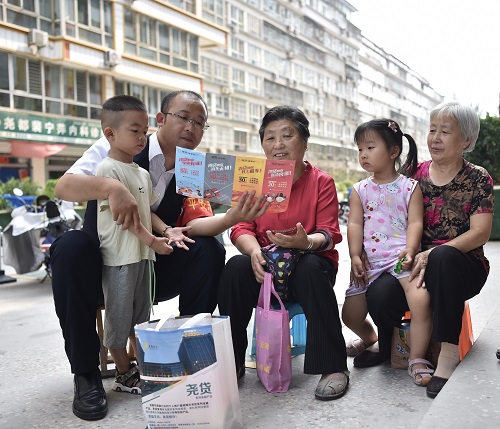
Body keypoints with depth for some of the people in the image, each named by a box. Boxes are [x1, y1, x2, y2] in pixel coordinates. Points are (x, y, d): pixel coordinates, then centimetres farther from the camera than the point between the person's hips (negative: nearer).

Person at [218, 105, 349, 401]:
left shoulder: (321, 182, 0)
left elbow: (329, 233, -8)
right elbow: (242, 228, -1)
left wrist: (306, 241, -33)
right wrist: (254, 250, -26)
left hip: (306, 262, -2)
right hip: (265, 265, 2)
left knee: (311, 269, -36)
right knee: (235, 268, -29)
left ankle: (333, 366, -24)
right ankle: (231, 362, -14)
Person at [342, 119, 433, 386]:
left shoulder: (409, 187, 3)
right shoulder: (360, 190, 10)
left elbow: (415, 222, -4)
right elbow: (355, 224, 3)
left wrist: (410, 250, -21)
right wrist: (355, 256, -9)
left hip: (401, 256, -3)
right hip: (370, 261, 3)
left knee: (421, 299, -30)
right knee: (350, 315, 2)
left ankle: (417, 360, -13)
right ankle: (369, 338, 38)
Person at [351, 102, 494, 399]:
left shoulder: (478, 179, 1)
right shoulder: (416, 175, 8)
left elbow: (480, 233, -10)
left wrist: (433, 254, -23)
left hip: (462, 266, -1)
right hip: (418, 263, 2)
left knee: (443, 258, -39)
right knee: (379, 294, -30)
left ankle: (449, 352, -26)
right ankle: (386, 347, 2)